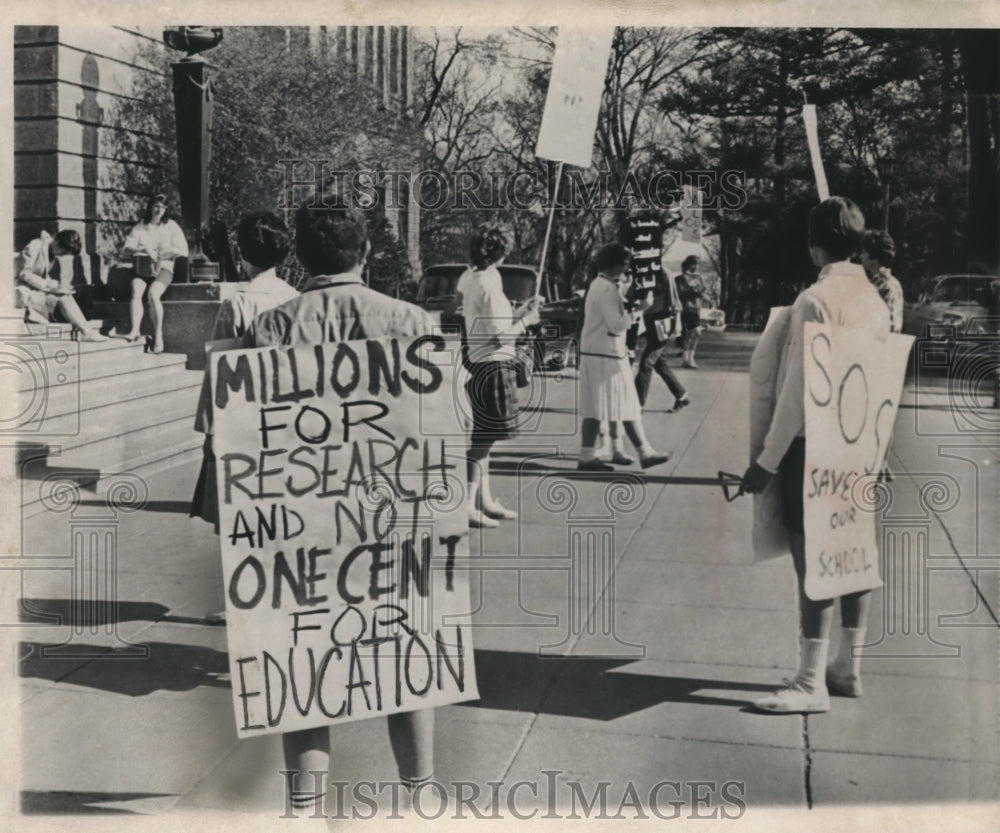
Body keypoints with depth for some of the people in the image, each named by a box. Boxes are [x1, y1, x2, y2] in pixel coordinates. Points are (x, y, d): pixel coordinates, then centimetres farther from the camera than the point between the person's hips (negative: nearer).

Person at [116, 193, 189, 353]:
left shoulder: (171, 226, 12)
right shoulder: (139, 227, 13)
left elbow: (184, 251, 5)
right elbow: (125, 250, 2)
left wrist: (166, 251, -8)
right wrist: (143, 249, -15)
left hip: (163, 268, -2)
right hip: (142, 269, 2)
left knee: (153, 293, -31)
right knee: (136, 291, -31)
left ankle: (158, 337, -28)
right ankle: (134, 330, -42)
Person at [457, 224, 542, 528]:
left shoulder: (468, 278, 9)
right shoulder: (489, 284, -18)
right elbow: (500, 335, -20)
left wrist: (519, 313, 13)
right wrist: (527, 321, -5)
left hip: (478, 363, 10)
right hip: (493, 366, -10)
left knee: (482, 437, 16)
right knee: (483, 439, -6)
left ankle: (485, 500, 25)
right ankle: (468, 505, -4)